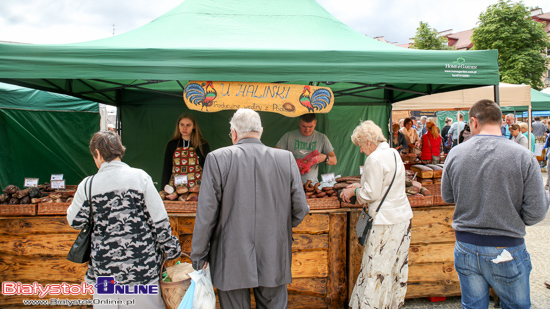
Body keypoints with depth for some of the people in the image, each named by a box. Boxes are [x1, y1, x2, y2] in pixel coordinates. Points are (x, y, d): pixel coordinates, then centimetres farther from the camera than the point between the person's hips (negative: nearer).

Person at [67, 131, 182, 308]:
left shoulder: (88, 185, -5)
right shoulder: (140, 177, -8)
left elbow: (75, 222, 7)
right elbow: (159, 220, -8)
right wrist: (171, 250, 4)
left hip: (104, 271, 1)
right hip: (141, 269, -1)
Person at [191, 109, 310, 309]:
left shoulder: (217, 158, -10)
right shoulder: (286, 159, -3)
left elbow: (206, 214, -10)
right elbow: (300, 210, -1)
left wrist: (198, 258, 2)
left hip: (231, 262, -1)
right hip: (274, 261, 2)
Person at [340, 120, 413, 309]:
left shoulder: (375, 159, -17)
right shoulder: (394, 153, 10)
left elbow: (371, 194, -16)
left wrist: (354, 191, 0)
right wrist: (361, 186, 15)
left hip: (385, 222, -9)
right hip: (403, 217, 9)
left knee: (377, 268, 0)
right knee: (397, 266, 16)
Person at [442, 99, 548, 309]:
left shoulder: (455, 154, -8)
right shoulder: (524, 157, -14)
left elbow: (447, 197, 5)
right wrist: (513, 220, 8)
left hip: (465, 248, 2)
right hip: (507, 251, -2)